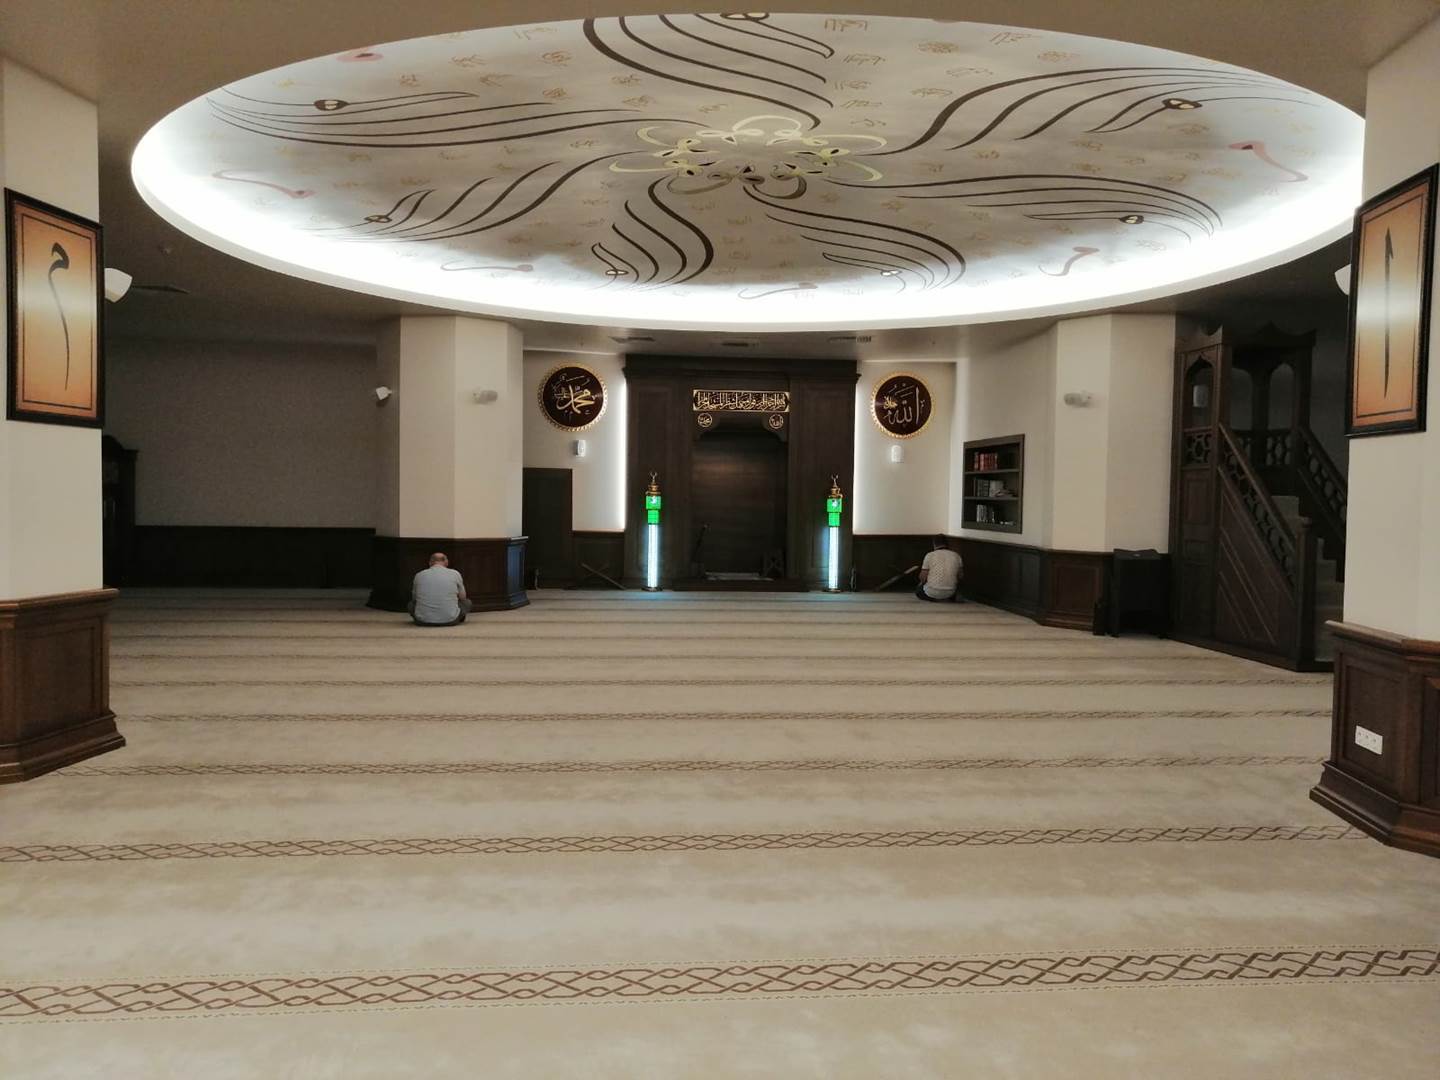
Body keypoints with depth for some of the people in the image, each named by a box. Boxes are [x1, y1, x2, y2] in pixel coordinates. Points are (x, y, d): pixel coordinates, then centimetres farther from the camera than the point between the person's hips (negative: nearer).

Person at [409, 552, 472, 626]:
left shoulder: (419, 575, 7)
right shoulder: (455, 574, 3)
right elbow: (462, 598, 16)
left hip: (423, 621, 2)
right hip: (449, 621, -1)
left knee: (411, 604, 30)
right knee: (467, 602, 23)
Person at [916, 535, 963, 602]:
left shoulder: (930, 555, -7)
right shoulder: (956, 556, 2)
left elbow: (923, 577, -7)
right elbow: (960, 576, 9)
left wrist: (922, 582, 17)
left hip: (932, 593, -4)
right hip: (950, 593, 4)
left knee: (918, 591, 28)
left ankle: (935, 599, 9)